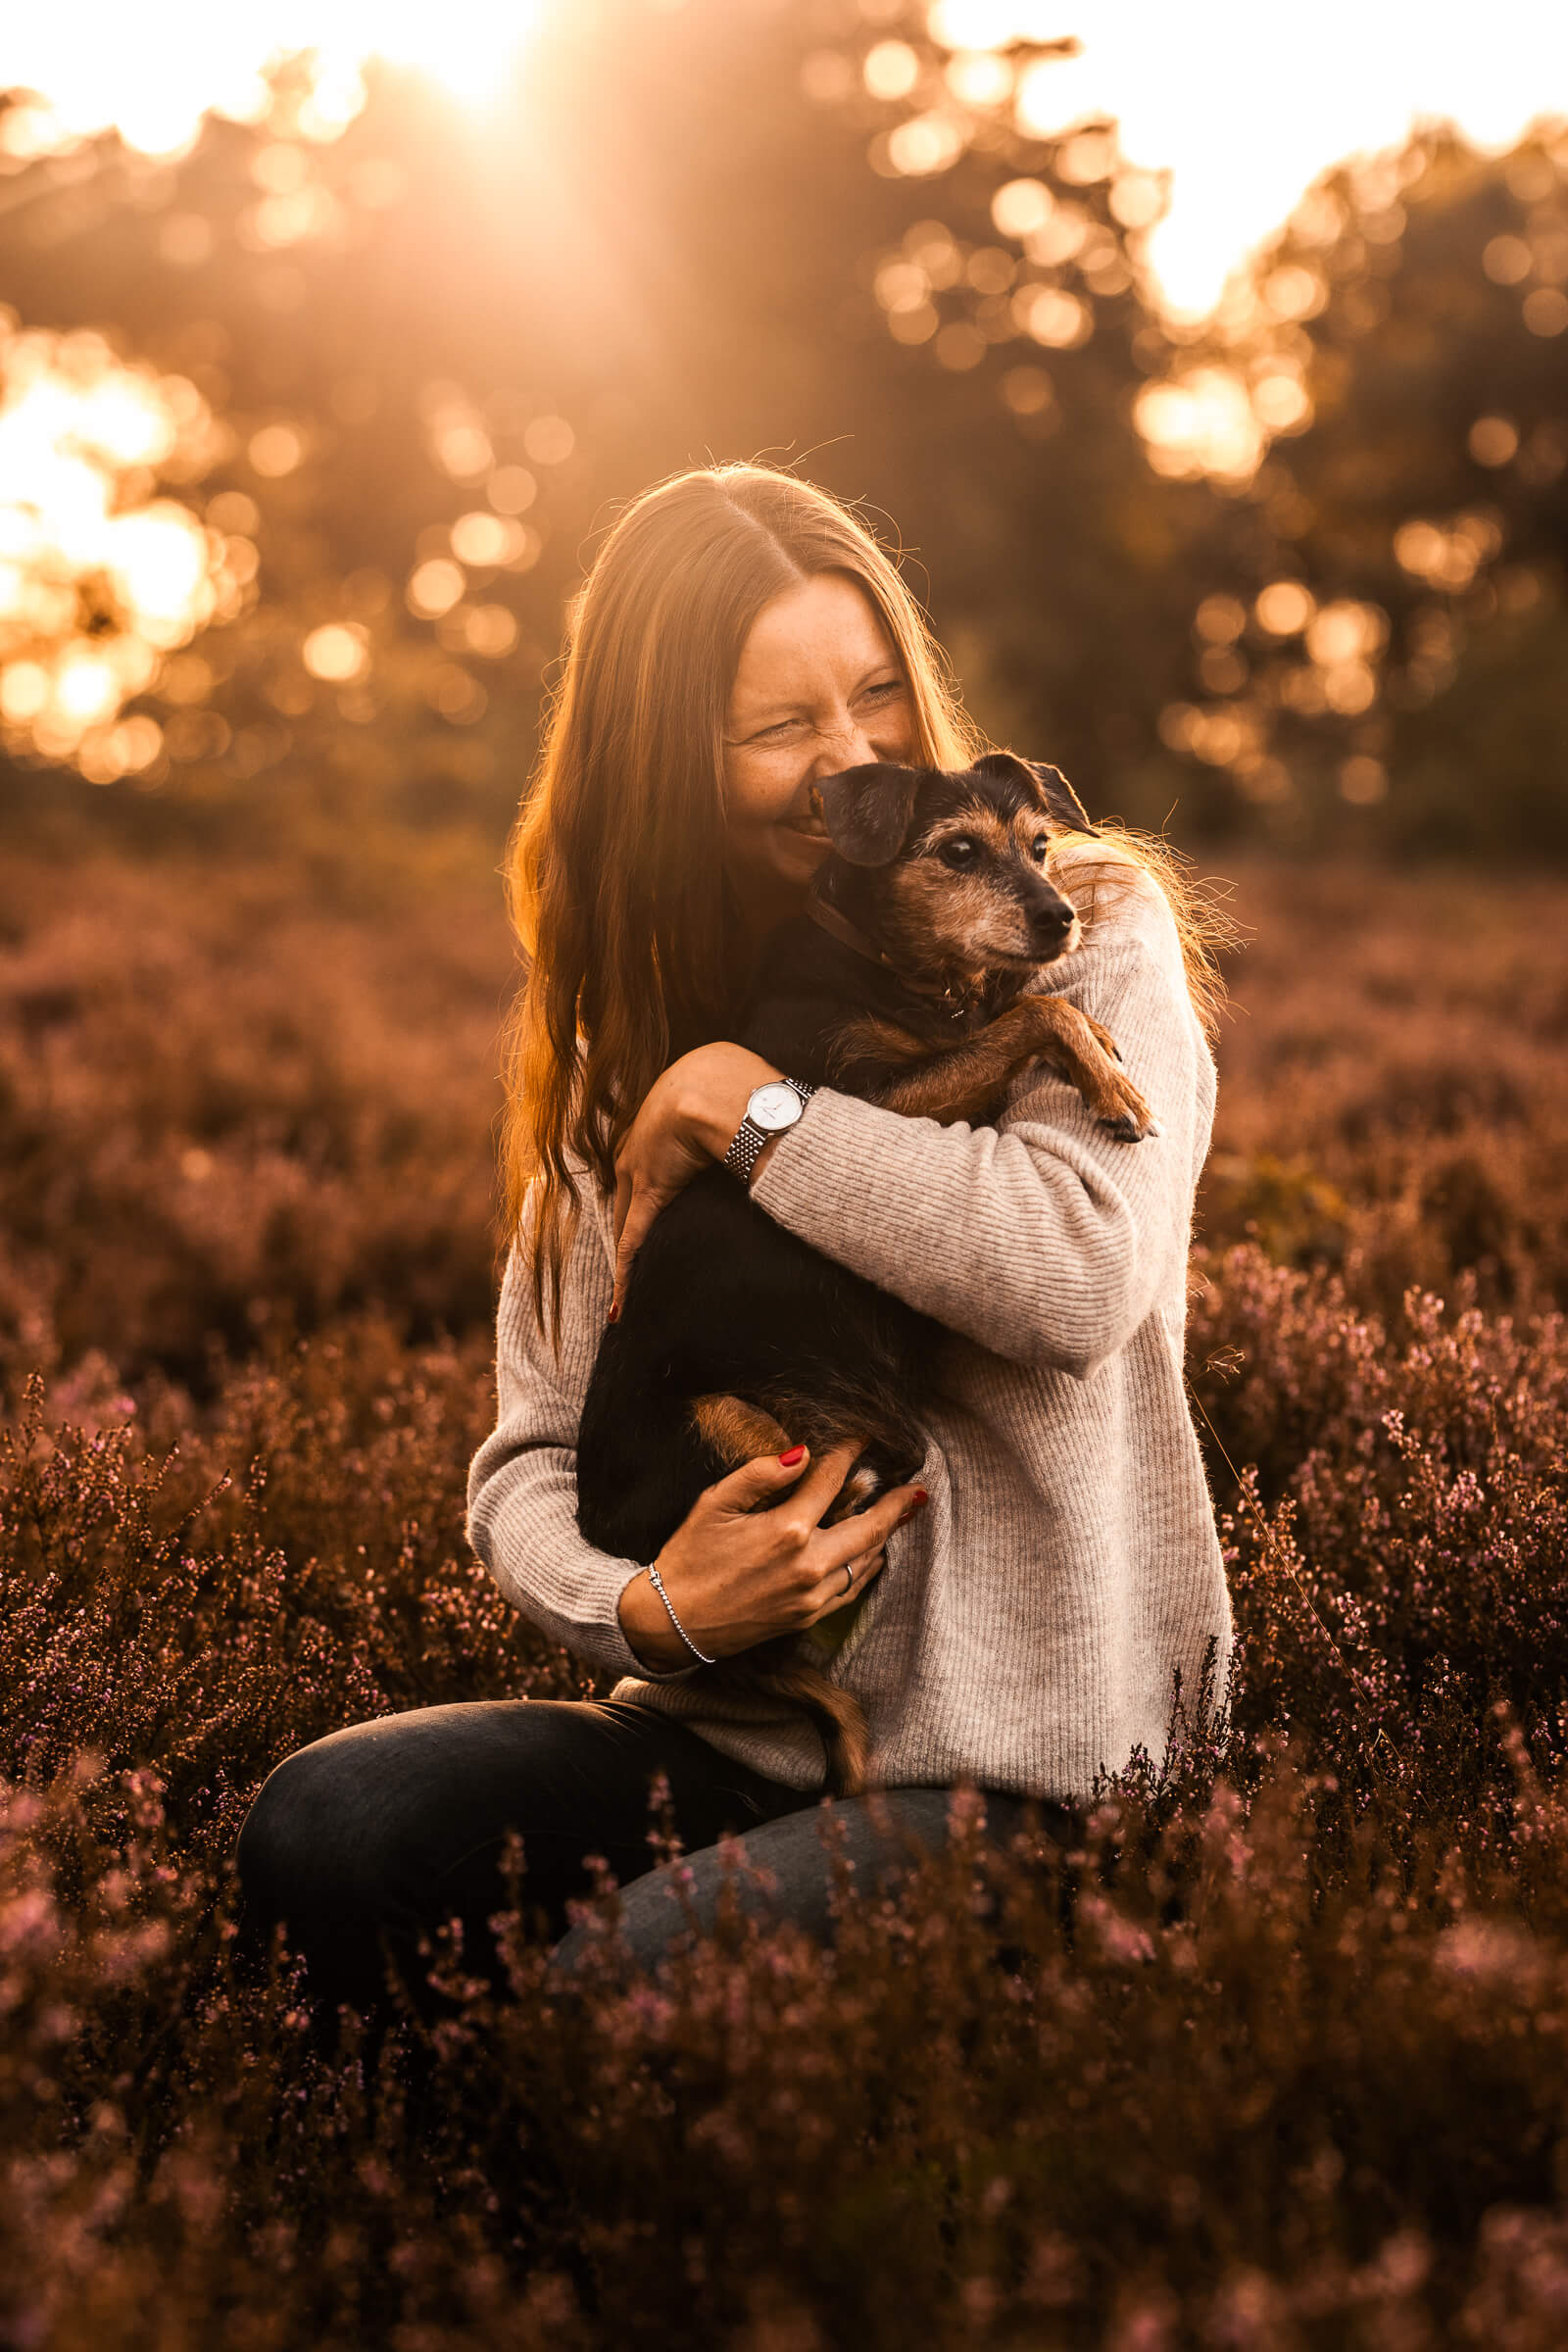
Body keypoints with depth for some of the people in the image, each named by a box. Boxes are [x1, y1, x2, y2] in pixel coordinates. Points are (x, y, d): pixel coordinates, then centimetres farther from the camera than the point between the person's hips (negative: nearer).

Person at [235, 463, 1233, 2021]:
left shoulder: (1082, 929, -2)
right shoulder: (627, 1043, 10)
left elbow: (1083, 1270, -23)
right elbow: (534, 1457, 6)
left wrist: (755, 1104, -16)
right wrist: (650, 1608, -16)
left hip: (1025, 1752, -4)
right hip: (733, 1725, 5)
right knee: (318, 1835, -19)